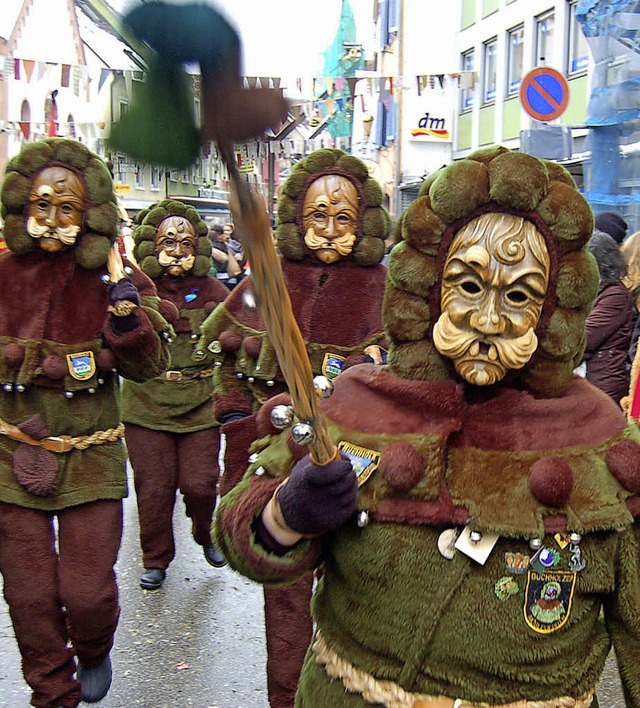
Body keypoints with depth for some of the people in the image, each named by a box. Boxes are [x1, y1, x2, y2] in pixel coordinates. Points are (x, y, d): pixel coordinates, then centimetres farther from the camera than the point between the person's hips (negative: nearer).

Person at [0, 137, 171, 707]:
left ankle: (94, 654, 36)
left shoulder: (111, 275, -3)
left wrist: (127, 313, -22)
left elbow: (150, 365, -6)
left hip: (92, 459, -1)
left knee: (89, 592, 1)